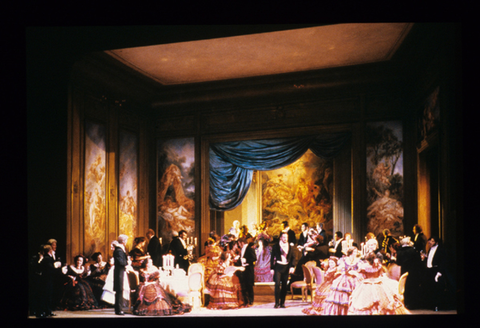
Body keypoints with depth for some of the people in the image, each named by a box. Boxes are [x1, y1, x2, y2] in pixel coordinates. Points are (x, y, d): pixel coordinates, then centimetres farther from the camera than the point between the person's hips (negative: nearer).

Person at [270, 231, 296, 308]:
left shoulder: (290, 247, 10)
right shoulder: (276, 246, 3)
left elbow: (292, 258, 9)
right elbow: (272, 257, 5)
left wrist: (292, 266, -7)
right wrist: (272, 268, -1)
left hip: (286, 267, 2)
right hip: (278, 267, -2)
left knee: (284, 286, 4)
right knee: (277, 284, -12)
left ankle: (282, 303, 13)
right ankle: (277, 302, -5)